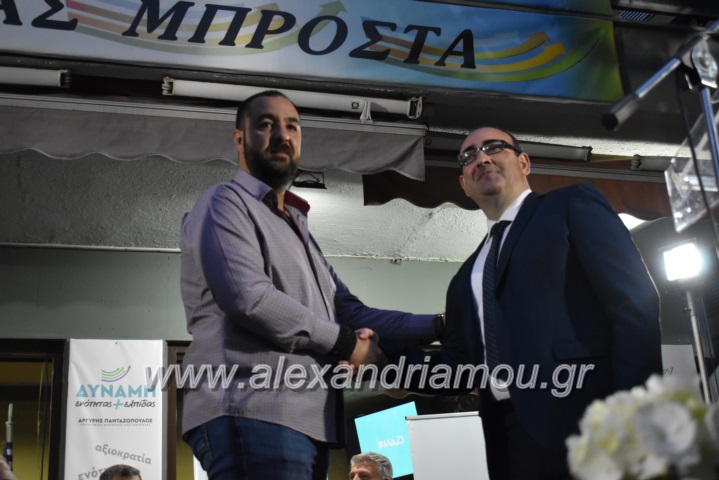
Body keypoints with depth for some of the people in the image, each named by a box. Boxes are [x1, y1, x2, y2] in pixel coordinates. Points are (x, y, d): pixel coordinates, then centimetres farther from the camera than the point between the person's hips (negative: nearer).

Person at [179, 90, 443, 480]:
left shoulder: (296, 228, 27)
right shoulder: (226, 204, 1)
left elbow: (352, 313, 23)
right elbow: (249, 298, -16)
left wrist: (438, 325, 14)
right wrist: (344, 343, -6)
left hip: (307, 419, 8)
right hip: (254, 415, -8)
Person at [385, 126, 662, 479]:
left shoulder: (573, 206, 5)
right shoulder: (467, 277, 23)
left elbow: (636, 304, -7)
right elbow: (458, 368, 19)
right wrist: (382, 354, 6)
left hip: (586, 422, -6)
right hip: (509, 438, 6)